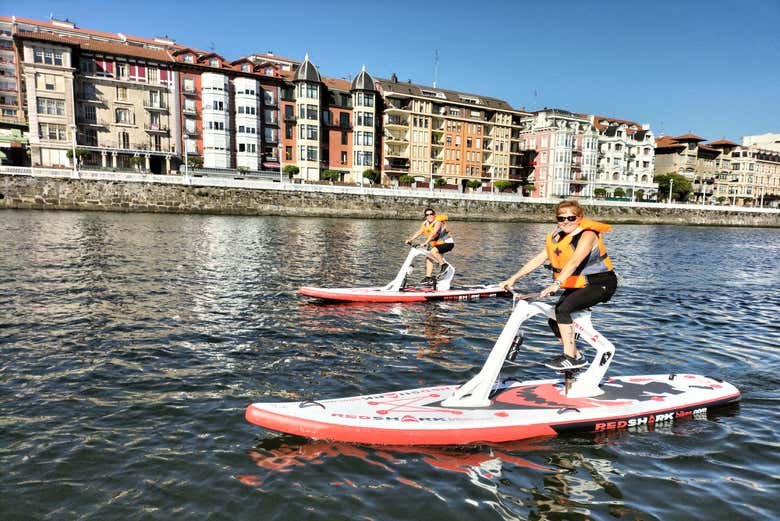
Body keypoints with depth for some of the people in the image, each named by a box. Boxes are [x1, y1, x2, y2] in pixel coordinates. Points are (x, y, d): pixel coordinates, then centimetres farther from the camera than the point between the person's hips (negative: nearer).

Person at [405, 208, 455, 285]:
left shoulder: (437, 222, -22)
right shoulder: (425, 224, 2)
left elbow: (433, 233, -35)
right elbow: (419, 232, 3)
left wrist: (425, 243, -45)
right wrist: (410, 239, -10)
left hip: (448, 243, -8)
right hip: (437, 244, 8)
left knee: (433, 251, -31)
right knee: (428, 258, 1)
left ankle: (443, 264, -14)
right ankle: (428, 277, 5)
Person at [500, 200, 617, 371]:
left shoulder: (587, 235, -20)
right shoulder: (557, 237, 2)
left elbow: (574, 262, -36)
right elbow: (537, 260, -1)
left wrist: (556, 284, -49)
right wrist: (512, 279, -8)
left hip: (600, 283, -8)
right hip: (577, 285, 8)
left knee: (562, 309, -25)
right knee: (554, 320, 0)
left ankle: (570, 357, -15)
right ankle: (577, 357, 17)